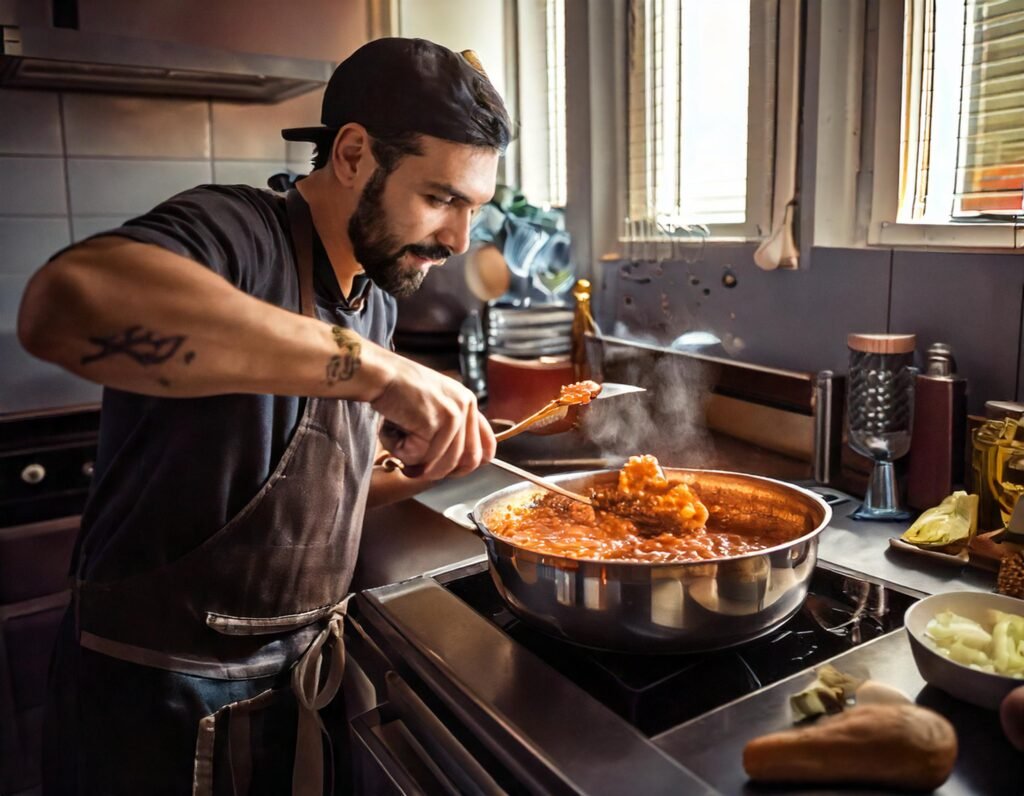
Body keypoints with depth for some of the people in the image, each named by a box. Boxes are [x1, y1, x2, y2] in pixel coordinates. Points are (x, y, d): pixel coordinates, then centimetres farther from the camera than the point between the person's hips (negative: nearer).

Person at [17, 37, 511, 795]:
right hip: (161, 705, -6)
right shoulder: (236, 230, -19)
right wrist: (375, 367, -41)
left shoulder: (375, 303, 5)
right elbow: (64, 302, -42)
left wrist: (432, 467, -3)